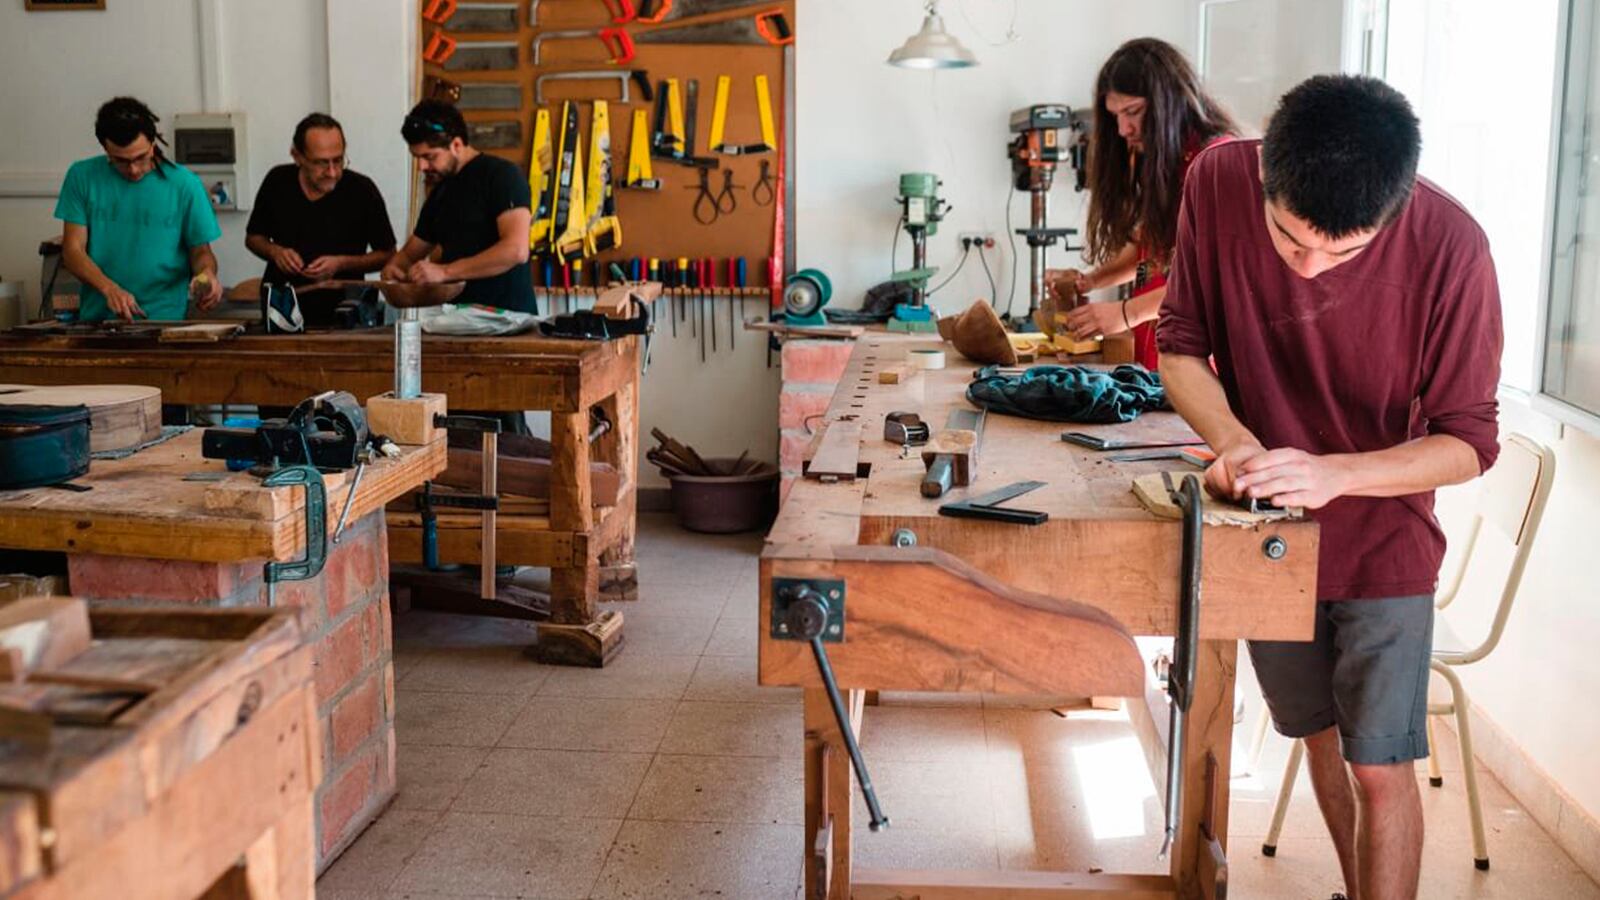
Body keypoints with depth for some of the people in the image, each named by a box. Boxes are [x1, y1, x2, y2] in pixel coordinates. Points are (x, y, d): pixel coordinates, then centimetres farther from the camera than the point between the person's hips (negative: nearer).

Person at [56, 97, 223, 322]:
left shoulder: (184, 184, 0)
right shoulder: (82, 177, 4)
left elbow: (201, 250, 9)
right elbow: (73, 250, 3)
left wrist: (207, 274, -14)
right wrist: (109, 289, -14)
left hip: (165, 319, -2)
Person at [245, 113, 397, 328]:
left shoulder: (362, 191, -6)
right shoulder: (277, 182, 2)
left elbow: (387, 255, 4)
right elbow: (253, 237, 18)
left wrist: (341, 264, -11)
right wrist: (275, 252, -3)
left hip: (340, 316, -2)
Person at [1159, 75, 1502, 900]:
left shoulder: (1449, 246, -25)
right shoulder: (1218, 181, -19)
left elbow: (1467, 442, -16)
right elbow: (1181, 343, -6)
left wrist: (1335, 474, -32)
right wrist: (1229, 435, -25)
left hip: (1381, 543, -3)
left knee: (1379, 767, 0)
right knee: (1321, 737, 19)